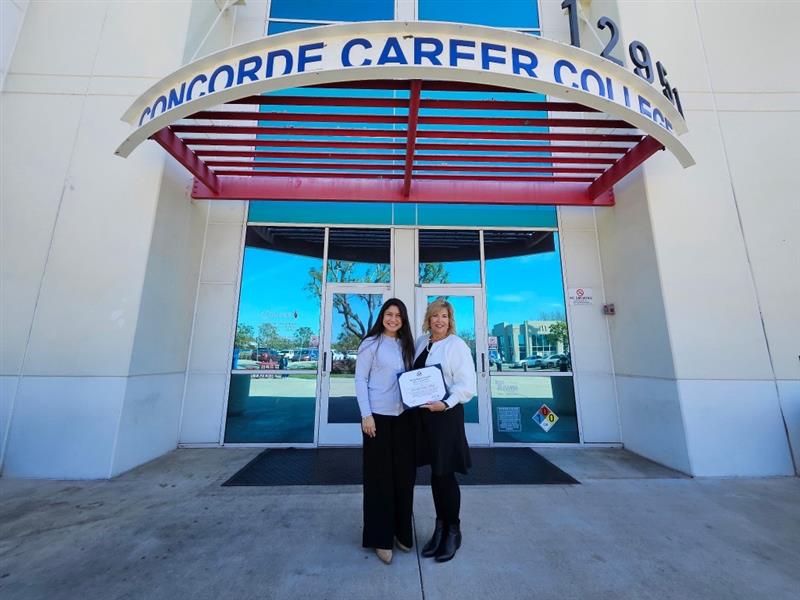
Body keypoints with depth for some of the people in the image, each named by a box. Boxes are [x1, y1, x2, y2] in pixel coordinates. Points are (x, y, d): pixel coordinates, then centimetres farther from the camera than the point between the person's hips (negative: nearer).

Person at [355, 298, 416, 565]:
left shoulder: (406, 346, 10)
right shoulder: (371, 343, -5)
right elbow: (360, 379, -7)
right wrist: (366, 415, -12)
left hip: (404, 415, 5)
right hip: (378, 415, -5)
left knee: (404, 473, 13)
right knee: (380, 475, 7)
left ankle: (402, 531, 32)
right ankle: (380, 537, 24)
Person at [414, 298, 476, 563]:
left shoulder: (457, 345, -10)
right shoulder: (421, 342, 8)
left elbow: (467, 385, -14)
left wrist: (445, 404, -24)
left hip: (446, 414, -5)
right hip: (423, 413, 6)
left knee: (444, 473, 5)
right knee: (435, 473, 16)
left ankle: (453, 531, 30)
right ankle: (440, 528, 36)